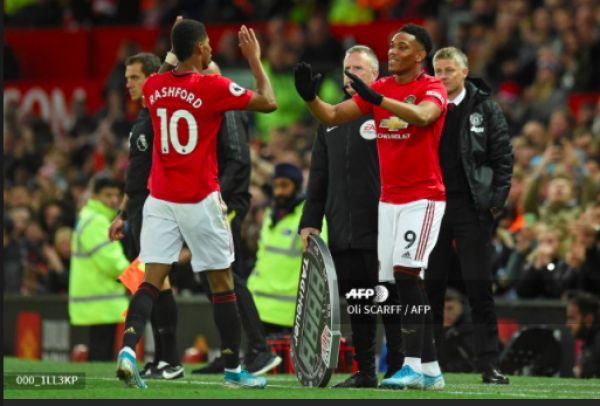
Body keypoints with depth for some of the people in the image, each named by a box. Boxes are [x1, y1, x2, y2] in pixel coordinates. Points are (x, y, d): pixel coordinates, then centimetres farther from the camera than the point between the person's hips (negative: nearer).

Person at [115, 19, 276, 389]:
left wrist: (175, 52, 28)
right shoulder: (212, 87, -12)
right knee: (222, 283, 8)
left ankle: (128, 348, -24)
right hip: (200, 201, -4)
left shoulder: (154, 86, 4)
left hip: (160, 199, 4)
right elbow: (269, 102, -4)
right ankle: (233, 369, 15)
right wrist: (255, 59, 7)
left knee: (152, 279, -1)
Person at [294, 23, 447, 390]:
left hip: (423, 198, -7)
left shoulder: (432, 88, -8)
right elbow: (332, 116, 6)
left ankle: (414, 364, -20)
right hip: (389, 199, 7)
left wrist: (376, 98, -41)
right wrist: (310, 98, -15)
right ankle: (430, 368, 11)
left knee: (406, 273, -19)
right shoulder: (381, 88, 9)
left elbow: (423, 116, -31)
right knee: (403, 284, 5)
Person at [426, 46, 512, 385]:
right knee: (430, 287, 4)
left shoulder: (486, 109, 3)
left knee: (480, 287, -3)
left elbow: (503, 158, 1)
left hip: (471, 208, -2)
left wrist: (496, 203, -7)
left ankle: (490, 365, -1)